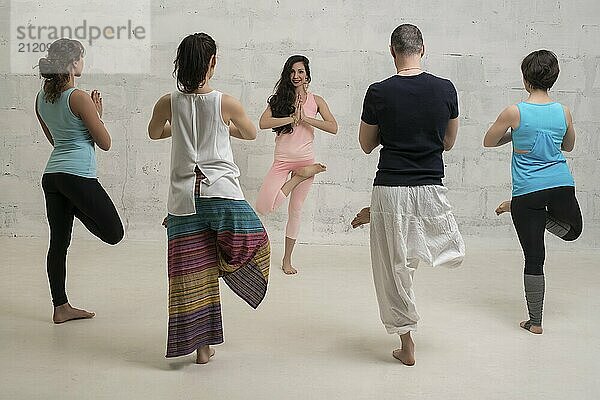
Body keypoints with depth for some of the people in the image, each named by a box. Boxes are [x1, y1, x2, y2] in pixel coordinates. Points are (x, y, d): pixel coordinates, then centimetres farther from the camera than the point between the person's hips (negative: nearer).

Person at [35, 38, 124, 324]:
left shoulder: (42, 98, 12)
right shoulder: (79, 98, -10)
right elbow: (105, 143, -6)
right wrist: (97, 113, 8)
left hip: (51, 175, 8)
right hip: (78, 175, -8)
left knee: (59, 243, 11)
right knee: (113, 233, 4)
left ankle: (61, 307, 17)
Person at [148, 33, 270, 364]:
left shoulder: (168, 104, 1)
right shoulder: (226, 103, -5)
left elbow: (154, 133, 22)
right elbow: (251, 134, 13)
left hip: (183, 195, 4)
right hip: (221, 190, -3)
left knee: (193, 269, 8)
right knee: (253, 242, 16)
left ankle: (201, 344, 14)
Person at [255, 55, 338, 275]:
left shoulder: (315, 100, 5)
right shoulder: (279, 98, 4)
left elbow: (333, 127, -6)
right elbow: (263, 123, -12)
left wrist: (305, 118, -13)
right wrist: (293, 118, -15)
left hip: (306, 158, 0)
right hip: (283, 160, 0)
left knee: (296, 209, 7)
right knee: (262, 207, -17)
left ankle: (287, 260, 21)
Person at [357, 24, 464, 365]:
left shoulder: (379, 92, -6)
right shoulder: (446, 89, 0)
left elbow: (366, 145, 6)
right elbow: (449, 143, 12)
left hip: (390, 189, -1)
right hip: (430, 190, 2)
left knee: (395, 269, 9)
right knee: (454, 251, 30)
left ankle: (407, 345, 20)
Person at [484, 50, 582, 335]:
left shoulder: (514, 113, -10)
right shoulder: (563, 112, 2)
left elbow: (488, 142, 5)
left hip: (527, 191, -2)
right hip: (561, 186, 3)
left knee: (534, 258, 4)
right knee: (573, 229, 34)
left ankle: (535, 321, 13)